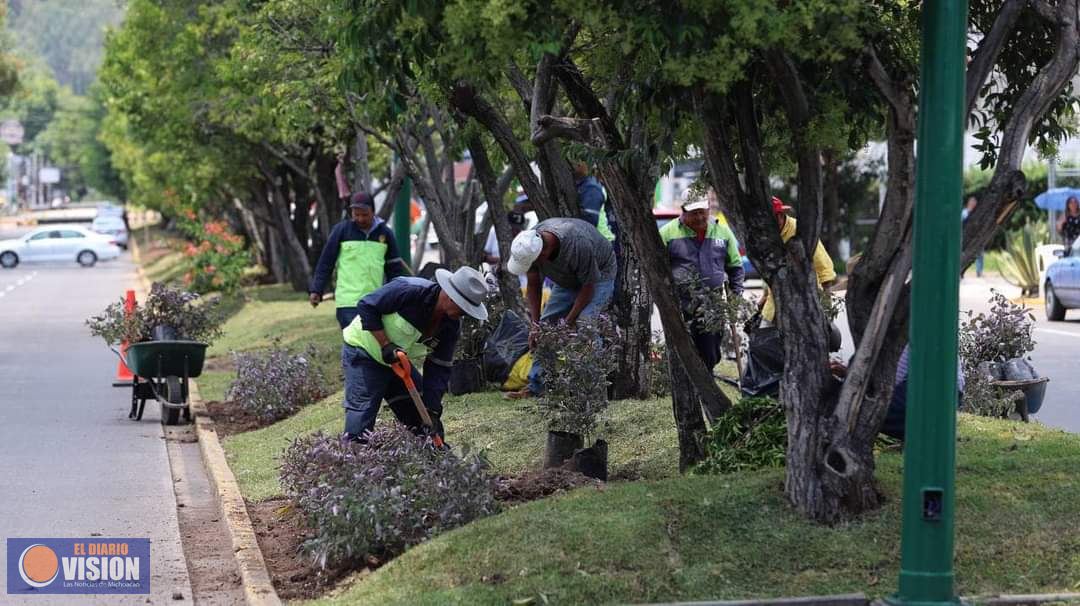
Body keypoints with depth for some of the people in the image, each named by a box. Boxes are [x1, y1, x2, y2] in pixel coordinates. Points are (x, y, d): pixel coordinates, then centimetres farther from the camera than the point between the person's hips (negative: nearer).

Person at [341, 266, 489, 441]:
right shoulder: (409, 291, -29)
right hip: (364, 352, -7)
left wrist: (432, 411, -15)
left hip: (402, 362, 7)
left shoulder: (452, 326, -9)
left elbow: (439, 369, -7)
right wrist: (385, 345, -27)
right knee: (360, 420, -17)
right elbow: (366, 307, -22)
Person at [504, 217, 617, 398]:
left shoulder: (578, 245, -42)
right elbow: (533, 285, -10)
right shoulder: (530, 244, -23)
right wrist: (535, 324, -17)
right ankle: (535, 386, 1)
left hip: (598, 275, -6)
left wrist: (567, 323, -27)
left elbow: (588, 286, -29)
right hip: (567, 280, 6)